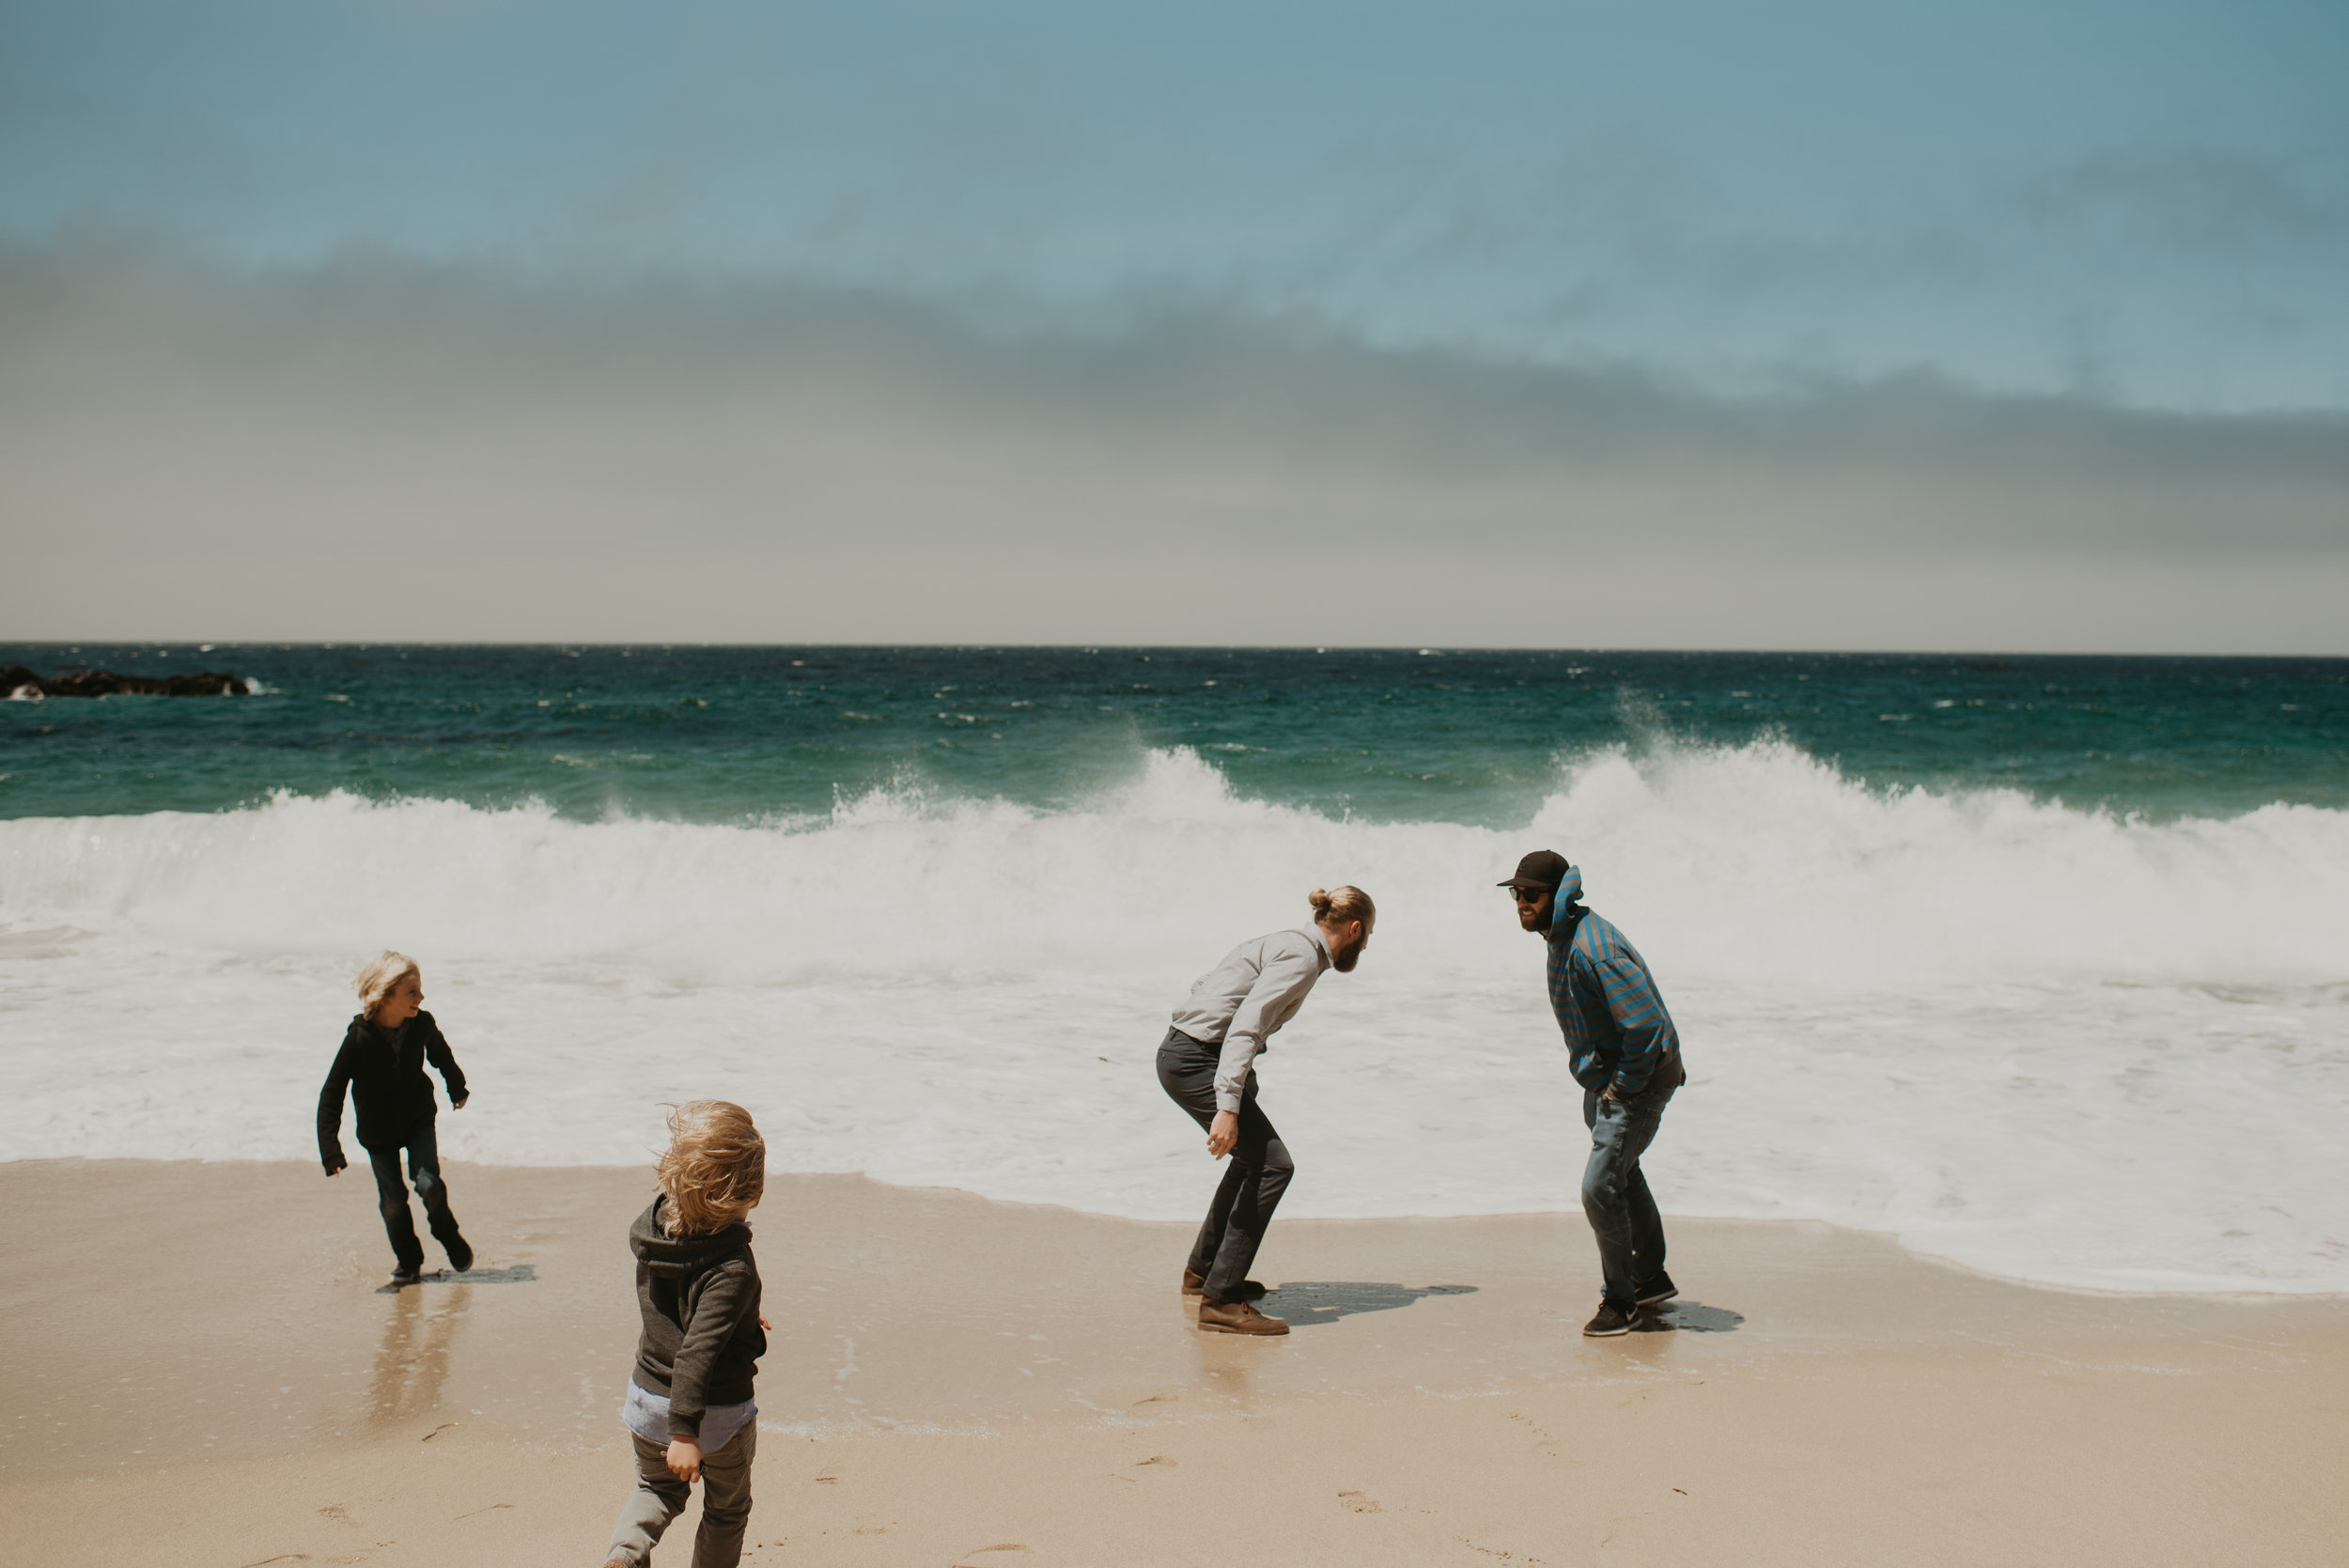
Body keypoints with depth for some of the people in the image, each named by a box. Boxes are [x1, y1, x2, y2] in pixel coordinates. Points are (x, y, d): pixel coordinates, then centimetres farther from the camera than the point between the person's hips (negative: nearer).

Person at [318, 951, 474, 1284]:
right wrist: (330, 1150, -24)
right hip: (378, 1129, -1)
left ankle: (449, 1236, 13)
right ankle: (409, 1262, 24)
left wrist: (457, 1089, 26)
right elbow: (331, 1094, -19)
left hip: (418, 1119, 1)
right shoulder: (359, 1037, -24)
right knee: (392, 1201, 1)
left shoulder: (422, 1024, -16)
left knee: (428, 1184, -15)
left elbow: (442, 1056, 9)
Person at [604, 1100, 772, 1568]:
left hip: (647, 1394, 5)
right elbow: (698, 1350, -34)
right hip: (720, 1413, -5)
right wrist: (685, 1431, -31)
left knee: (657, 1487, 27)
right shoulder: (733, 1268, -30)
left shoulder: (649, 1227, -8)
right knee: (726, 1510, 20)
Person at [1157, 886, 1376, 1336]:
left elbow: (1207, 986, 24)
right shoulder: (1302, 957, -14)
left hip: (1182, 1052, 11)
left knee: (1253, 1157, 25)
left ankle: (1203, 1271, 37)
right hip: (1197, 1059, -11)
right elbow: (1246, 1024, -26)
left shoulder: (1286, 944, 16)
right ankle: (1220, 1299, -17)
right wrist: (1227, 1107, -32)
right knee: (1272, 1165, -15)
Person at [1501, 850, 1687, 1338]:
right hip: (1603, 1078, 10)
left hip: (1641, 1080, -10)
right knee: (1621, 1175, 23)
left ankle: (1620, 1299, 6)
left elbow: (1647, 1026, -33)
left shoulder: (1595, 950, -30)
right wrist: (1597, 1080, 14)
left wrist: (1623, 1089, -21)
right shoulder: (1562, 938, 3)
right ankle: (1651, 1278, 41)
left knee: (1600, 1188, -12)